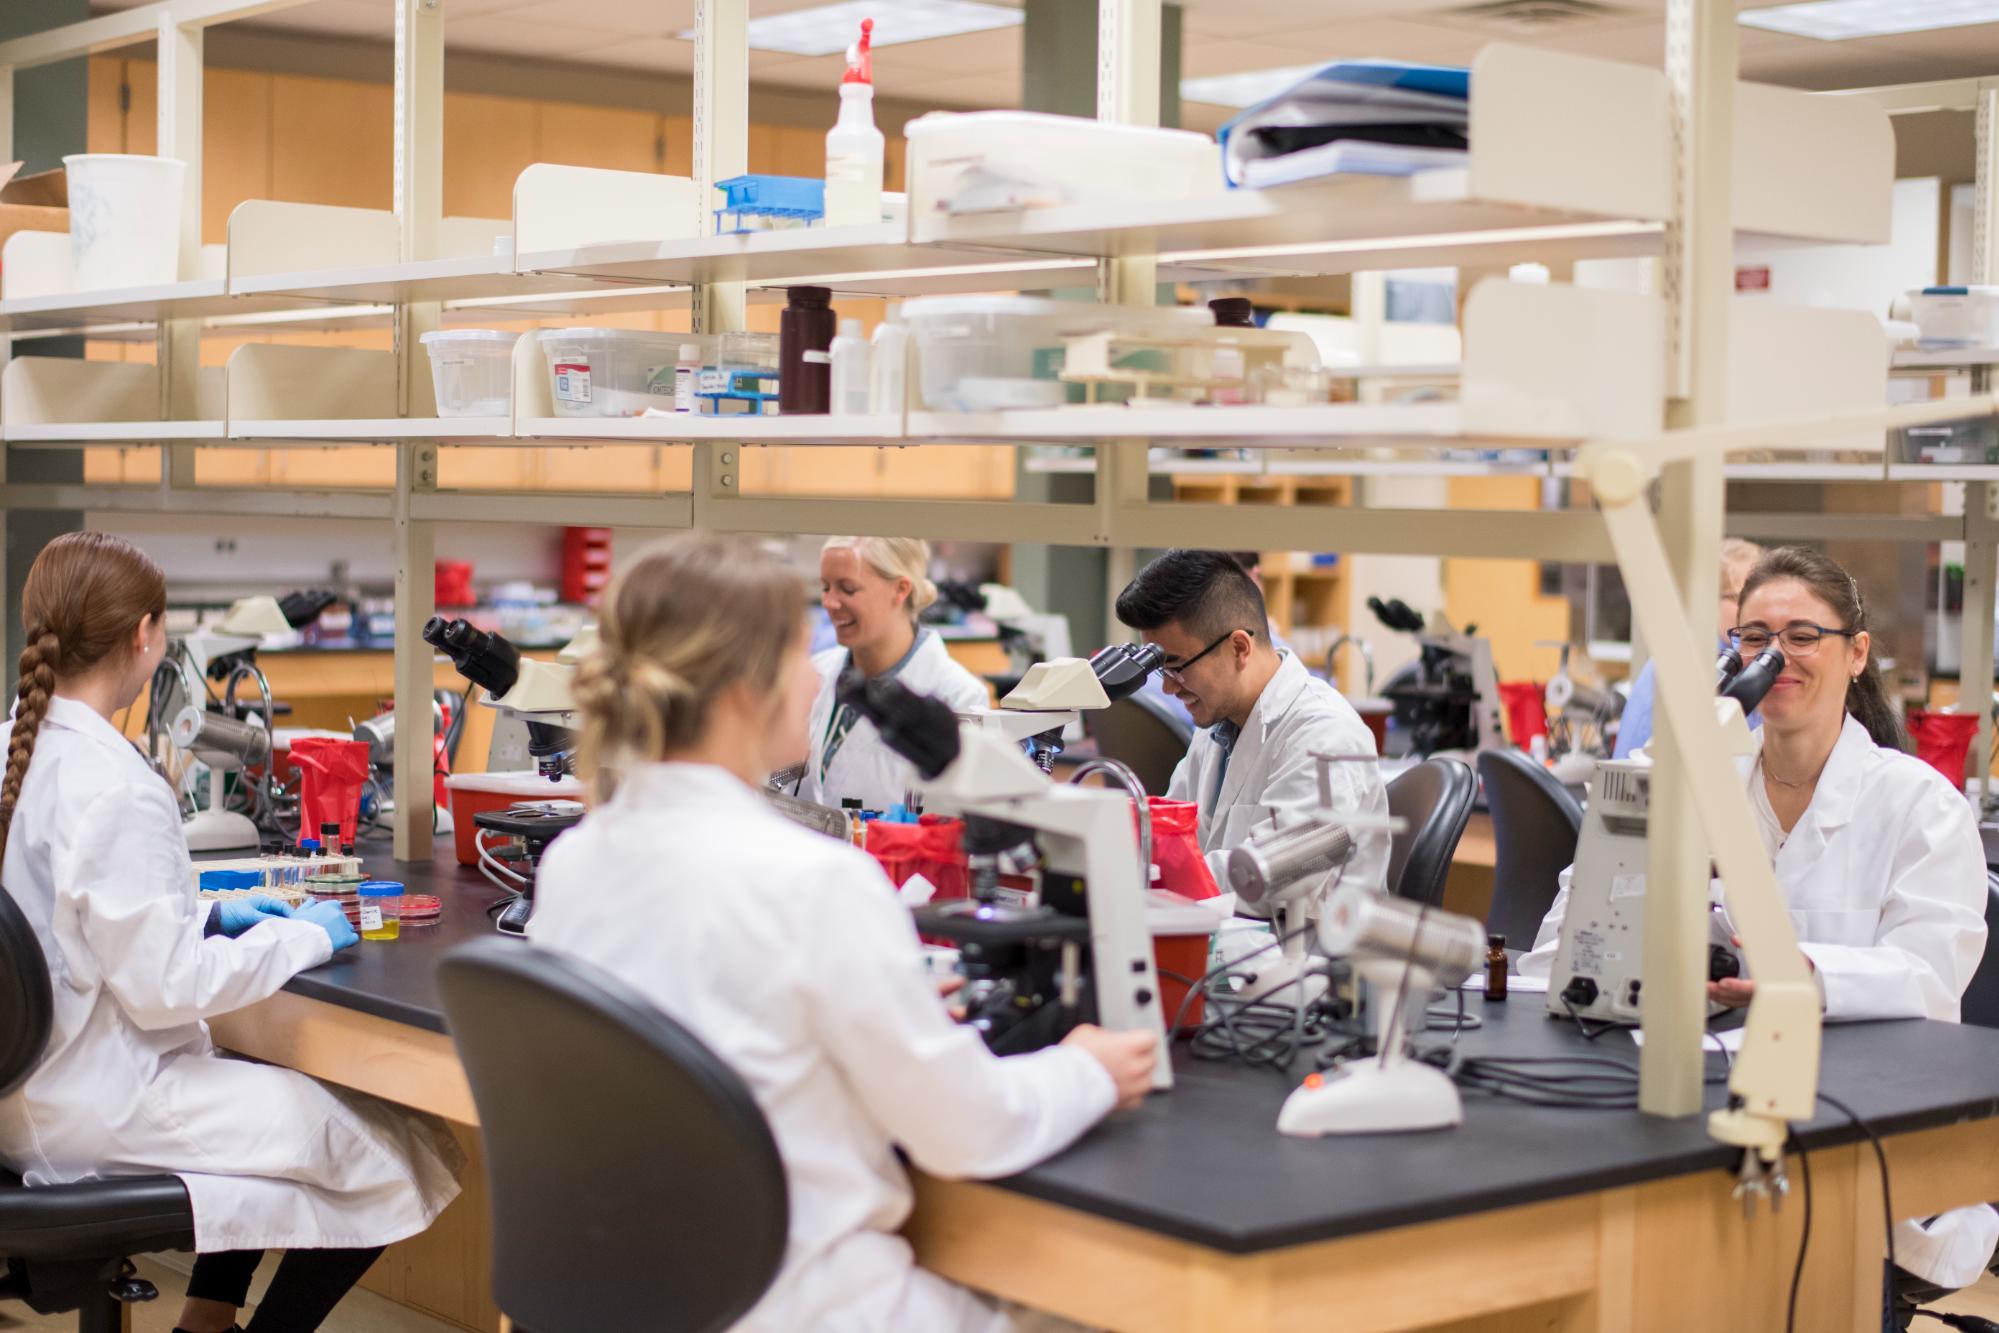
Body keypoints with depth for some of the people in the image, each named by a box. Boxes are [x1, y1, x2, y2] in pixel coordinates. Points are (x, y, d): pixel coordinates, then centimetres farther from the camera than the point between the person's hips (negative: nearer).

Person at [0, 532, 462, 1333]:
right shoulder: (114, 789, -25)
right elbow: (165, 987, -23)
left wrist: (204, 916, 11)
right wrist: (304, 938, -10)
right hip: (93, 1109, -10)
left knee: (278, 1082, 32)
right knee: (402, 1154, -5)